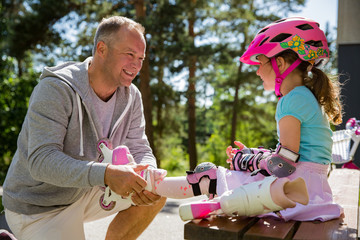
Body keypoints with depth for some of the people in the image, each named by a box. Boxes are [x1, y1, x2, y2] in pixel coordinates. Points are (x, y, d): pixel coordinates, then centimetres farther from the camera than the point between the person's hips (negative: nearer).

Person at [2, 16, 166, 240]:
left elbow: (140, 150, -5)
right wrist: (106, 174, -47)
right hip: (38, 207, -5)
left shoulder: (131, 96, -6)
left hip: (84, 191, 6)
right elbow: (41, 161, -33)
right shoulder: (56, 89, -26)